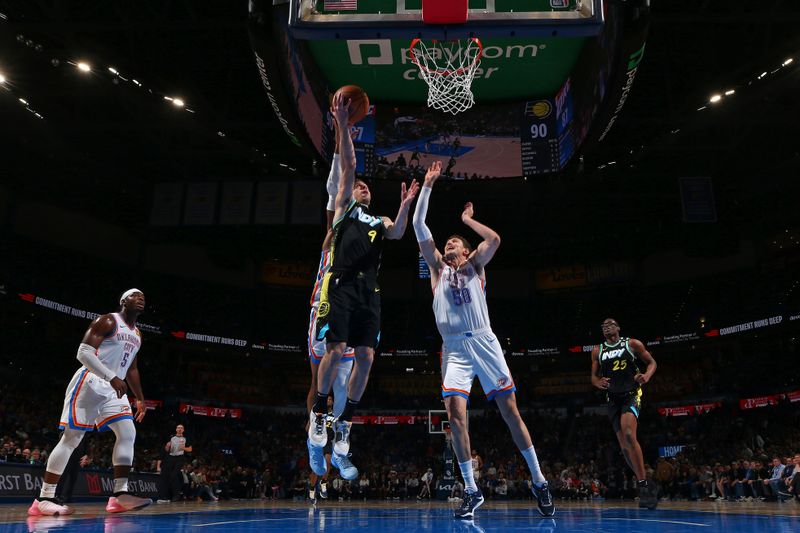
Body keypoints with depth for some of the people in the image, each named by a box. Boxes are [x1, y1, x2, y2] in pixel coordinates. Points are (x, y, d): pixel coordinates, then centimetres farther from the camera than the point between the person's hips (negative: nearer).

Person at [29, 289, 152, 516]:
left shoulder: (137, 334, 16)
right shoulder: (108, 321, -9)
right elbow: (83, 352, -19)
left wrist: (140, 398, 20)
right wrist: (112, 377, -29)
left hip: (114, 389, 8)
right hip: (90, 383, -8)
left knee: (128, 434, -6)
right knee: (71, 439, -6)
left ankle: (120, 495, -7)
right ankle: (44, 498, 1)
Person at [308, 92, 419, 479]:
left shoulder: (380, 221, 28)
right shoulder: (344, 208, 17)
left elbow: (398, 234, 5)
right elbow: (349, 165, 6)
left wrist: (405, 204, -5)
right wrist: (342, 126, 0)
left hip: (369, 290, 5)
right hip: (342, 284, -4)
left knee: (366, 357, -4)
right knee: (336, 350, -14)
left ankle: (344, 426, 5)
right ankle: (319, 414, 5)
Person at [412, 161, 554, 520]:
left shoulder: (474, 265, 15)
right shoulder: (437, 267, 19)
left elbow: (494, 240, -5)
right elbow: (419, 227, 11)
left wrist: (468, 220, 10)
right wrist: (428, 185, 11)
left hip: (483, 342, -1)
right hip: (454, 348, 2)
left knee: (510, 410, -1)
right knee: (455, 414, -11)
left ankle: (539, 481, 11)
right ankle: (472, 490, 0)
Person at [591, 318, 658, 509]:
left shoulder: (632, 344, 1)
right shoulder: (597, 351, 10)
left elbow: (652, 362, 7)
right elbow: (593, 376, 14)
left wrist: (647, 375, -14)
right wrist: (598, 382, -10)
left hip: (632, 394, -4)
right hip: (613, 399, 5)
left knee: (629, 435, -26)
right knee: (624, 446, 2)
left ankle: (643, 485, -19)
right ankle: (646, 485, 16)